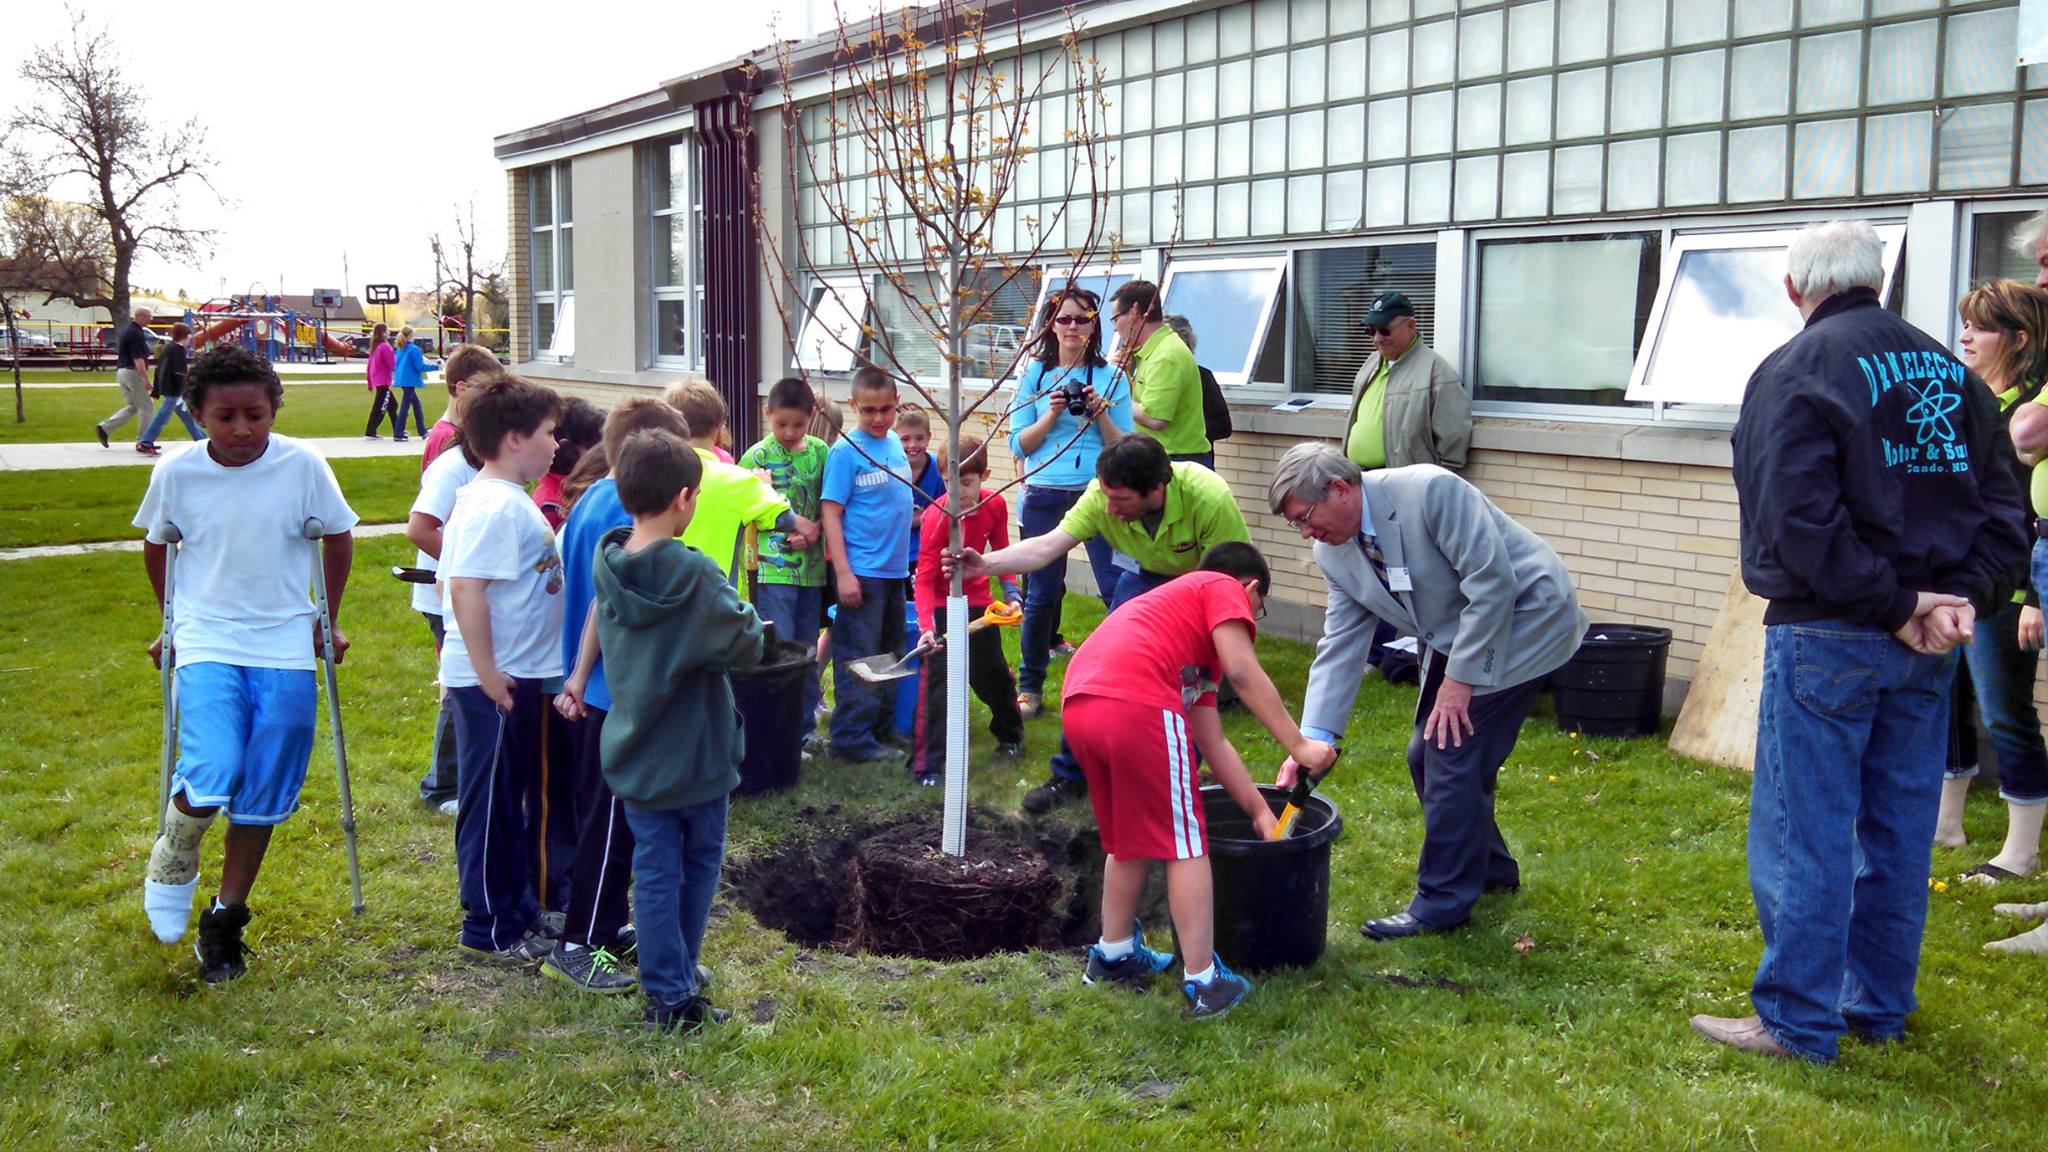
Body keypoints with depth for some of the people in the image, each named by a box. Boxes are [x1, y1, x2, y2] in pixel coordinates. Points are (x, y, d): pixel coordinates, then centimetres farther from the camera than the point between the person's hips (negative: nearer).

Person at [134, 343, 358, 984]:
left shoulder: (303, 465, -8)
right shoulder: (177, 473, -7)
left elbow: (338, 538, 8)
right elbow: (156, 547, 13)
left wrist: (327, 622, 14)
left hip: (285, 649, 1)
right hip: (207, 645, -1)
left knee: (262, 799, 5)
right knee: (209, 781, -20)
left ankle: (224, 920, 25)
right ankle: (174, 861, 14)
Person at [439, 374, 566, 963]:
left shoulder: (508, 499, 12)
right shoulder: (494, 507, -20)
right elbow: (465, 587, -28)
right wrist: (486, 672, -25)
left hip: (516, 674, 10)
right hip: (495, 681, -10)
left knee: (511, 799, 19)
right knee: (491, 803, 2)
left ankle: (518, 907, 32)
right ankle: (490, 929, 13)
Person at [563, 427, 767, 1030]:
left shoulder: (607, 564, -6)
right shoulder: (693, 575, -23)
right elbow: (746, 646, -17)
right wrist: (743, 613, 2)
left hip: (635, 750, 4)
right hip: (698, 751, -4)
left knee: (655, 872, 11)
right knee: (699, 863, 17)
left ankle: (666, 991, 15)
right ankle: (681, 970, 29)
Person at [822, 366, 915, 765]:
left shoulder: (895, 443, 7)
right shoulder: (846, 451, -13)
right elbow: (831, 512, -13)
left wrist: (903, 557, 11)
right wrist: (843, 573, -17)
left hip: (896, 568, 7)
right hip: (862, 571, -7)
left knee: (889, 654, 16)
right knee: (858, 658, -2)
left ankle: (881, 726, 28)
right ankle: (852, 739, 6)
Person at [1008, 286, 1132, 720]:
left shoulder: (1111, 376, 6)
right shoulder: (1035, 373, 7)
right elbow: (1018, 446, 3)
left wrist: (1100, 414, -12)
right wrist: (1051, 414, -10)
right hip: (1044, 496, 1)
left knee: (1119, 589, -10)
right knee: (1041, 594, 7)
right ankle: (1030, 687, 22)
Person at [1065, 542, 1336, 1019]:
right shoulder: (1224, 589, 15)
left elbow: (1212, 742, 35)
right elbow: (1244, 673, -4)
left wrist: (1259, 810, 36)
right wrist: (1298, 745, 0)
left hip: (1078, 706, 8)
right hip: (1139, 705, -8)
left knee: (1127, 838, 26)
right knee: (1185, 844, 5)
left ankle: (1113, 956, 40)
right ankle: (1203, 981, 11)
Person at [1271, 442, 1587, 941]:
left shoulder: (1430, 491, -28)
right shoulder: (1334, 552, -4)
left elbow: (1493, 582, -26)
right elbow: (1339, 646, -2)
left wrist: (1460, 678, -22)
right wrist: (1312, 739, -11)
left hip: (1522, 619, -8)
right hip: (1456, 635, 8)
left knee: (1453, 755, -11)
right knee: (1427, 756, 10)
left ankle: (1442, 903, 1)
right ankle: (1490, 869, 32)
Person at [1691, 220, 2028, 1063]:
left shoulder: (1794, 373, -10)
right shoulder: (1948, 370, 12)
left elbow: (1800, 520, -20)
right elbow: (2002, 506, 10)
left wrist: (1895, 606, -14)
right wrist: (1965, 599, -1)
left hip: (1827, 638, -7)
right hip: (1927, 645, 7)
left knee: (1803, 834, 0)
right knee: (1898, 830, 15)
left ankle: (1798, 1020, 5)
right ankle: (1880, 1007, 25)